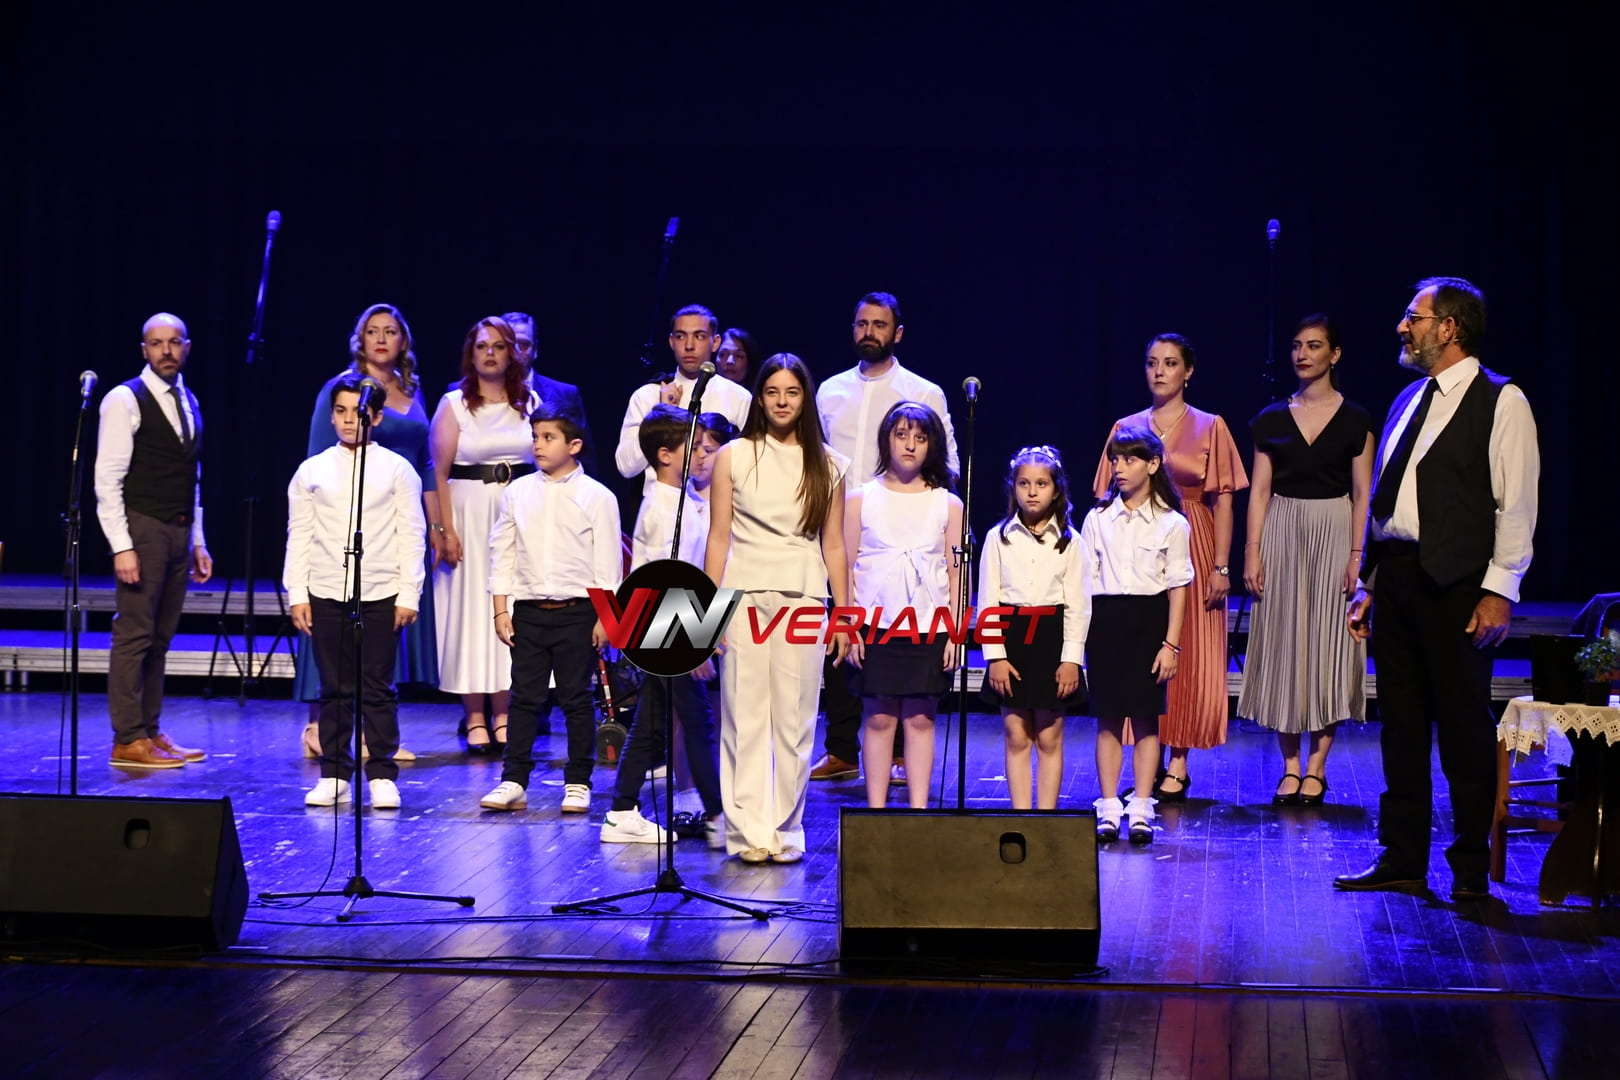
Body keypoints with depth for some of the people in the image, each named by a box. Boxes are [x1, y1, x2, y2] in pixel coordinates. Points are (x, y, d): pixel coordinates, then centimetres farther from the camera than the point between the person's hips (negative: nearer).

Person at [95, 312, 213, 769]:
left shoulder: (188, 402, 15)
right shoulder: (125, 401, -8)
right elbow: (108, 480, -12)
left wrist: (197, 541, 18)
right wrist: (121, 546, -18)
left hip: (178, 531, 8)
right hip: (142, 529, -7)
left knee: (159, 637, 11)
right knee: (134, 634, -7)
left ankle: (150, 732, 16)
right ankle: (128, 741, -4)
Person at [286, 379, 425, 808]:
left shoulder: (397, 470, 2)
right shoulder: (311, 471, 7)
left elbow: (412, 536, 1)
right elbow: (299, 536, 7)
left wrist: (409, 595, -4)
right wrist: (296, 595, 1)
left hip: (381, 595, -2)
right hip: (326, 595, 2)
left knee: (378, 689, 1)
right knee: (334, 689, 7)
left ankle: (382, 776, 8)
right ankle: (334, 775, 13)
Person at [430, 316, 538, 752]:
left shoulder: (530, 402, 10)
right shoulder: (454, 404, 1)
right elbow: (440, 472, -4)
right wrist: (446, 530, -12)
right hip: (470, 514, -2)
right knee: (471, 607, -1)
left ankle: (503, 715, 8)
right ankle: (475, 719, 3)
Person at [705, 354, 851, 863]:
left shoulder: (827, 465, 9)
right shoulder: (733, 457, 5)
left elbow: (833, 544, 10)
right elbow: (719, 536, 4)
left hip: (803, 600, 1)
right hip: (745, 596, -1)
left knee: (795, 719, 0)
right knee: (745, 715, -2)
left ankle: (786, 830, 8)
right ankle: (748, 830, 2)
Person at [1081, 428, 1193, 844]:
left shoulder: (1171, 524, 2)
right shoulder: (1097, 519, 7)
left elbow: (1177, 588, 1)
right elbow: (1086, 582, 6)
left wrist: (1171, 643, -5)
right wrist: (1081, 639, -1)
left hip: (1149, 620, -2)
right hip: (1105, 620, 2)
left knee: (1145, 718, 0)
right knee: (1108, 719, 3)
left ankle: (1140, 810, 5)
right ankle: (1109, 808, 7)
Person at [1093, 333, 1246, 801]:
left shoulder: (1210, 428, 3)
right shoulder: (1126, 428, 9)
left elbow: (1223, 502, 0)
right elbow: (1109, 496, 7)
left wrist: (1221, 567, -8)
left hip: (1192, 550, -2)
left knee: (1189, 655, -2)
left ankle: (1178, 765, 4)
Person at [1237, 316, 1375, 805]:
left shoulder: (1354, 420, 1)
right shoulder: (1271, 419, 6)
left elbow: (1362, 494, 0)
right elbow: (1259, 490, 6)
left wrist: (1356, 554, -8)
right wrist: (1253, 551, -2)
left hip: (1334, 531, -2)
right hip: (1282, 531, 2)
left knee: (1328, 640, -1)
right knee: (1284, 640, 2)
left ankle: (1316, 767, 4)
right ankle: (1290, 766, 9)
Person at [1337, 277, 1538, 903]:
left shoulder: (1501, 401, -5)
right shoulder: (1409, 401, 17)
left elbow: (1517, 505, -10)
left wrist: (1499, 591, -15)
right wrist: (1370, 584, 16)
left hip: (1455, 584, -7)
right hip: (1396, 579, 7)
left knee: (1464, 728, 0)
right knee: (1401, 723, 9)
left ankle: (1471, 869, 9)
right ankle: (1402, 861, 16)